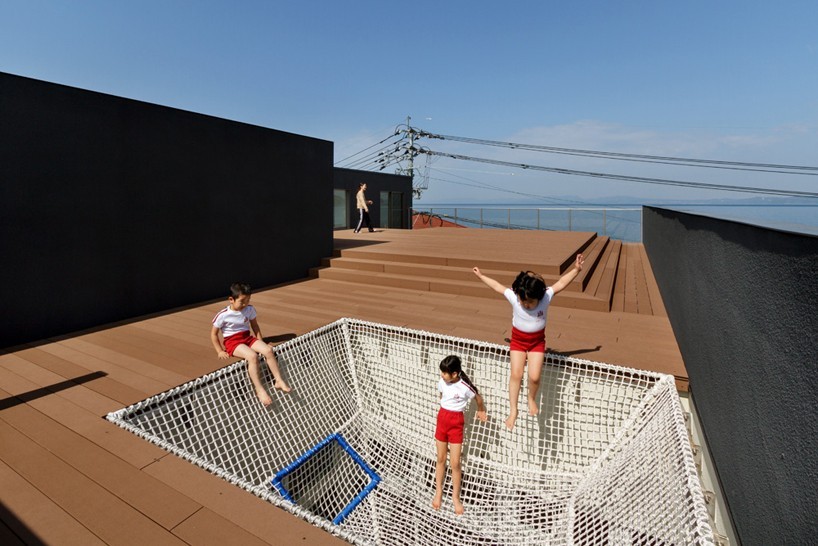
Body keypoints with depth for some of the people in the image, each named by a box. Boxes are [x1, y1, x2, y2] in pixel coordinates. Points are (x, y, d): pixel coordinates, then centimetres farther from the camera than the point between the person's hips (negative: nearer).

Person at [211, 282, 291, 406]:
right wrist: (220, 351, -7)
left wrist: (261, 342, 4)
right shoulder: (223, 315, -11)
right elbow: (214, 333, -1)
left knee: (268, 350, -22)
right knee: (252, 356, -33)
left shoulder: (250, 309, -1)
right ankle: (259, 390, -27)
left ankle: (279, 380, -12)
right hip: (233, 342, -4)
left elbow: (255, 326, 13)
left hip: (248, 338, 5)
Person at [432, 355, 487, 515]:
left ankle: (455, 497, 21)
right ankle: (438, 493, 30)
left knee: (455, 463, 0)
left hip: (456, 422, -4)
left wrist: (481, 411, 14)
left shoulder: (465, 387, -23)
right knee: (440, 459, 14)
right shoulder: (442, 381, -10)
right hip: (442, 418, 4)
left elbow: (478, 398, -3)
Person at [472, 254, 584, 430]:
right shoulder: (513, 296, -22)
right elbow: (497, 286, -7)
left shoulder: (546, 296, -23)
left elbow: (561, 283, -9)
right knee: (516, 374, -6)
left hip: (537, 341, 0)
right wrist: (481, 276, 5)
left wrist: (576, 269, -15)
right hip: (518, 339, 0)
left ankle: (532, 398, 23)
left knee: (534, 377, -10)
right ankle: (513, 410, 9)